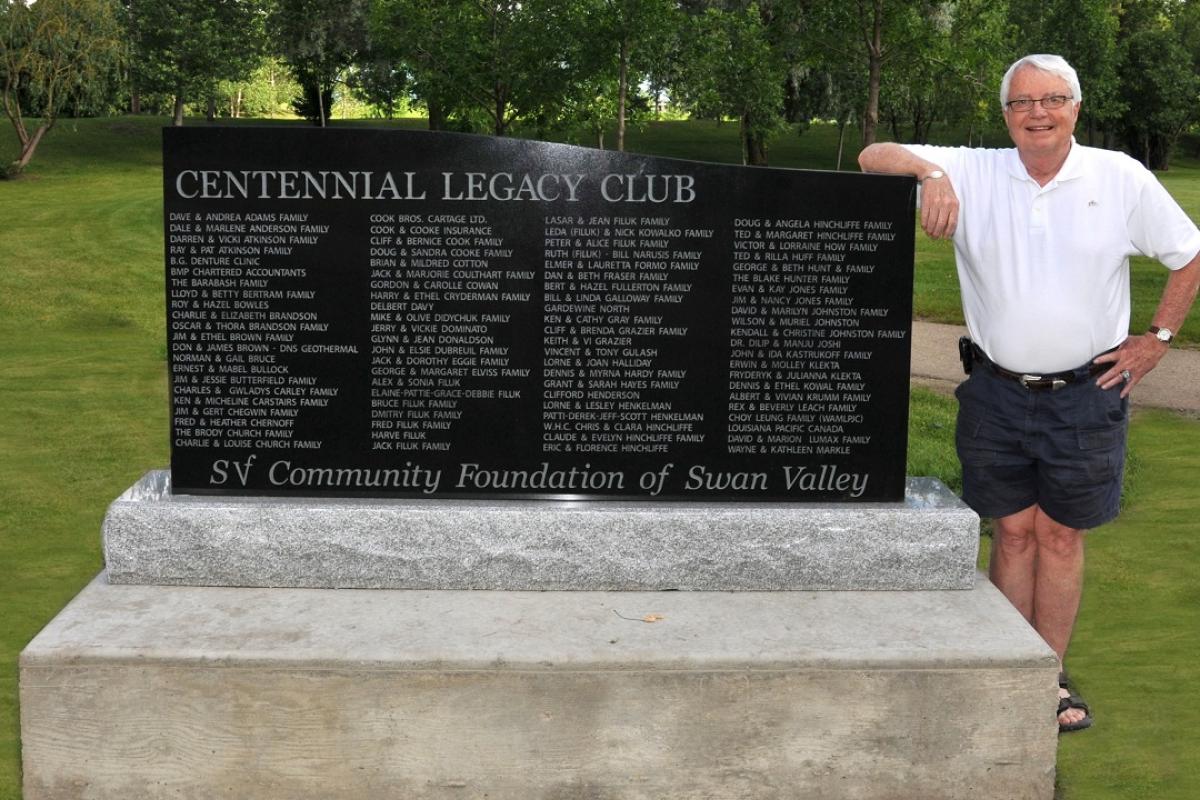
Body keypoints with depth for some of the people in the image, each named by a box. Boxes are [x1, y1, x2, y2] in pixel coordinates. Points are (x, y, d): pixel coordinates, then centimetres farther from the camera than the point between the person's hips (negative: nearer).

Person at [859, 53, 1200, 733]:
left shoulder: (1122, 179, -2)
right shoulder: (974, 173, -2)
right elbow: (874, 157, -9)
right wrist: (928, 170, -28)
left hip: (1086, 396, 0)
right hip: (998, 391, 1)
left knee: (1061, 536, 8)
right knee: (1013, 533, 9)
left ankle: (1052, 679, 18)